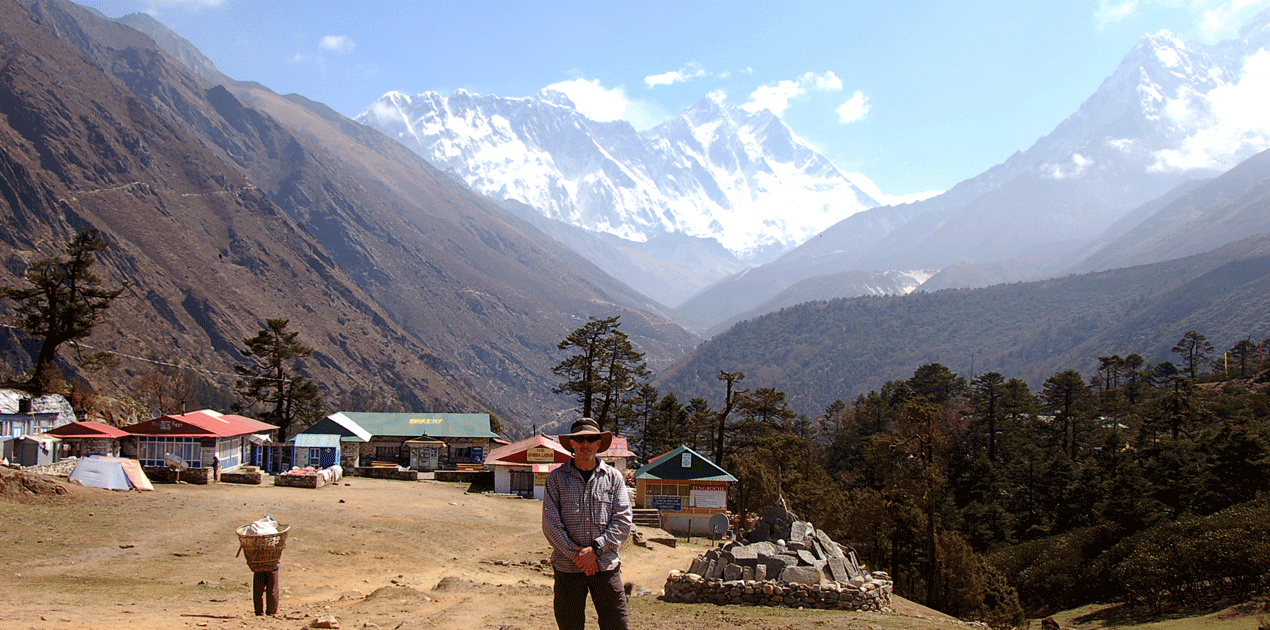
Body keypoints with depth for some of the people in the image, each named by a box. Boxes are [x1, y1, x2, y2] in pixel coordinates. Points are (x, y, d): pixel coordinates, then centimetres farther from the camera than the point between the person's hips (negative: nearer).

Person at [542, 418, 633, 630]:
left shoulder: (613, 477, 8)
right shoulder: (557, 478, 5)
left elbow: (623, 521, 1)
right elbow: (550, 523, -2)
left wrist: (595, 550, -11)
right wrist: (576, 555, -10)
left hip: (606, 566, 0)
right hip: (567, 567, 0)